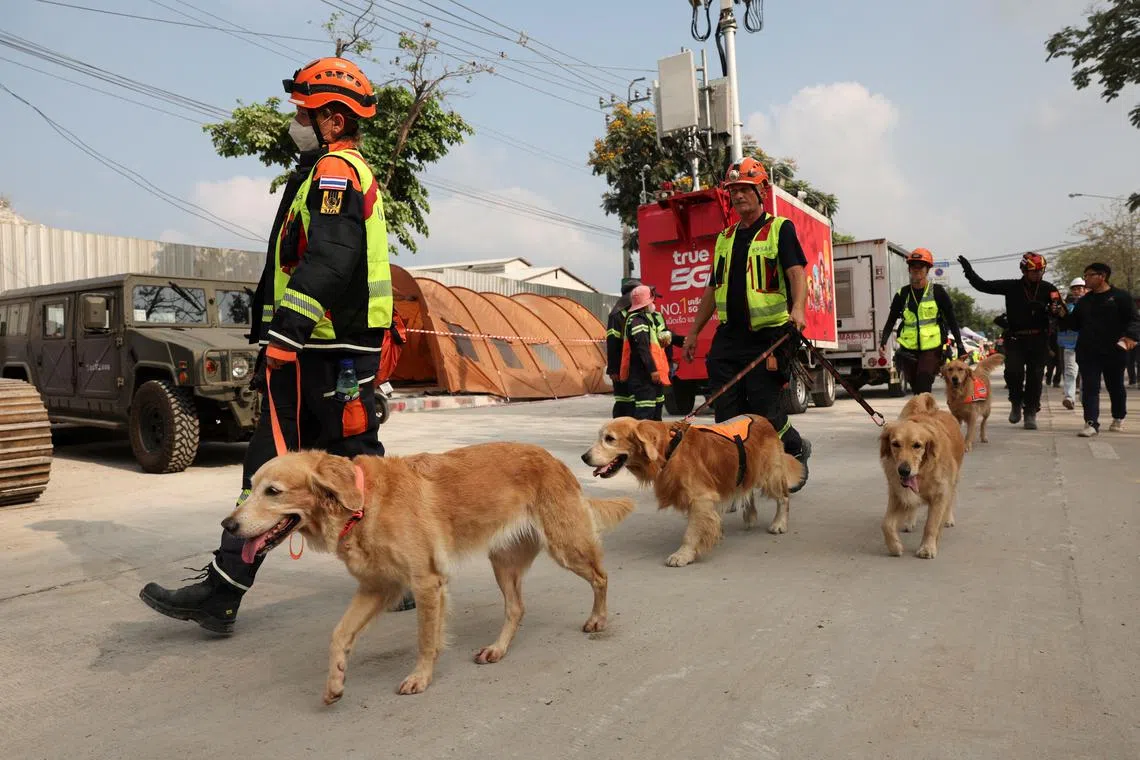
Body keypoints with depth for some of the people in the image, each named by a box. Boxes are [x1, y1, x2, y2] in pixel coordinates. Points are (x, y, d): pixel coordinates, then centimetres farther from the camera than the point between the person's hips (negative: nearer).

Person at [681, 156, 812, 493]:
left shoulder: (780, 228, 0)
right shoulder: (725, 238, 18)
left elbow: (796, 272, -13)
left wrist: (798, 308, -33)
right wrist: (694, 331, 21)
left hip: (768, 337, -5)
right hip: (728, 338, 6)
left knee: (766, 413, -1)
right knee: (727, 417, 0)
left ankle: (797, 450, 30)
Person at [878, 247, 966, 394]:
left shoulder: (937, 292, 0)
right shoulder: (902, 294, 7)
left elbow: (952, 321, 4)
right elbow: (891, 321, 8)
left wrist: (960, 347, 1)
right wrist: (883, 342, -8)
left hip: (932, 349, -3)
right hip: (909, 349, 4)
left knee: (924, 388, -16)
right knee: (916, 389, 10)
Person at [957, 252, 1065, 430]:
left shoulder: (1048, 288, 3)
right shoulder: (1012, 287, 2)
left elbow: (1062, 312, -2)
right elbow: (983, 285, 2)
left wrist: (1045, 308, -23)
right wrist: (969, 272, -11)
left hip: (1039, 340, 1)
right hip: (1015, 339, -1)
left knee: (1035, 376, 3)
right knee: (1013, 371, -16)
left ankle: (1030, 413, 15)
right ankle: (1016, 403, 10)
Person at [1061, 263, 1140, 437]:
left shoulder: (1120, 296, -2)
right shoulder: (1084, 301, 13)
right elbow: (1075, 324, 18)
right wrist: (1064, 316, 0)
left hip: (1113, 351, -3)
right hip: (1087, 352, 3)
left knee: (1115, 387, 14)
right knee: (1089, 388, -7)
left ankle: (1118, 418, 34)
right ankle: (1091, 423, -10)